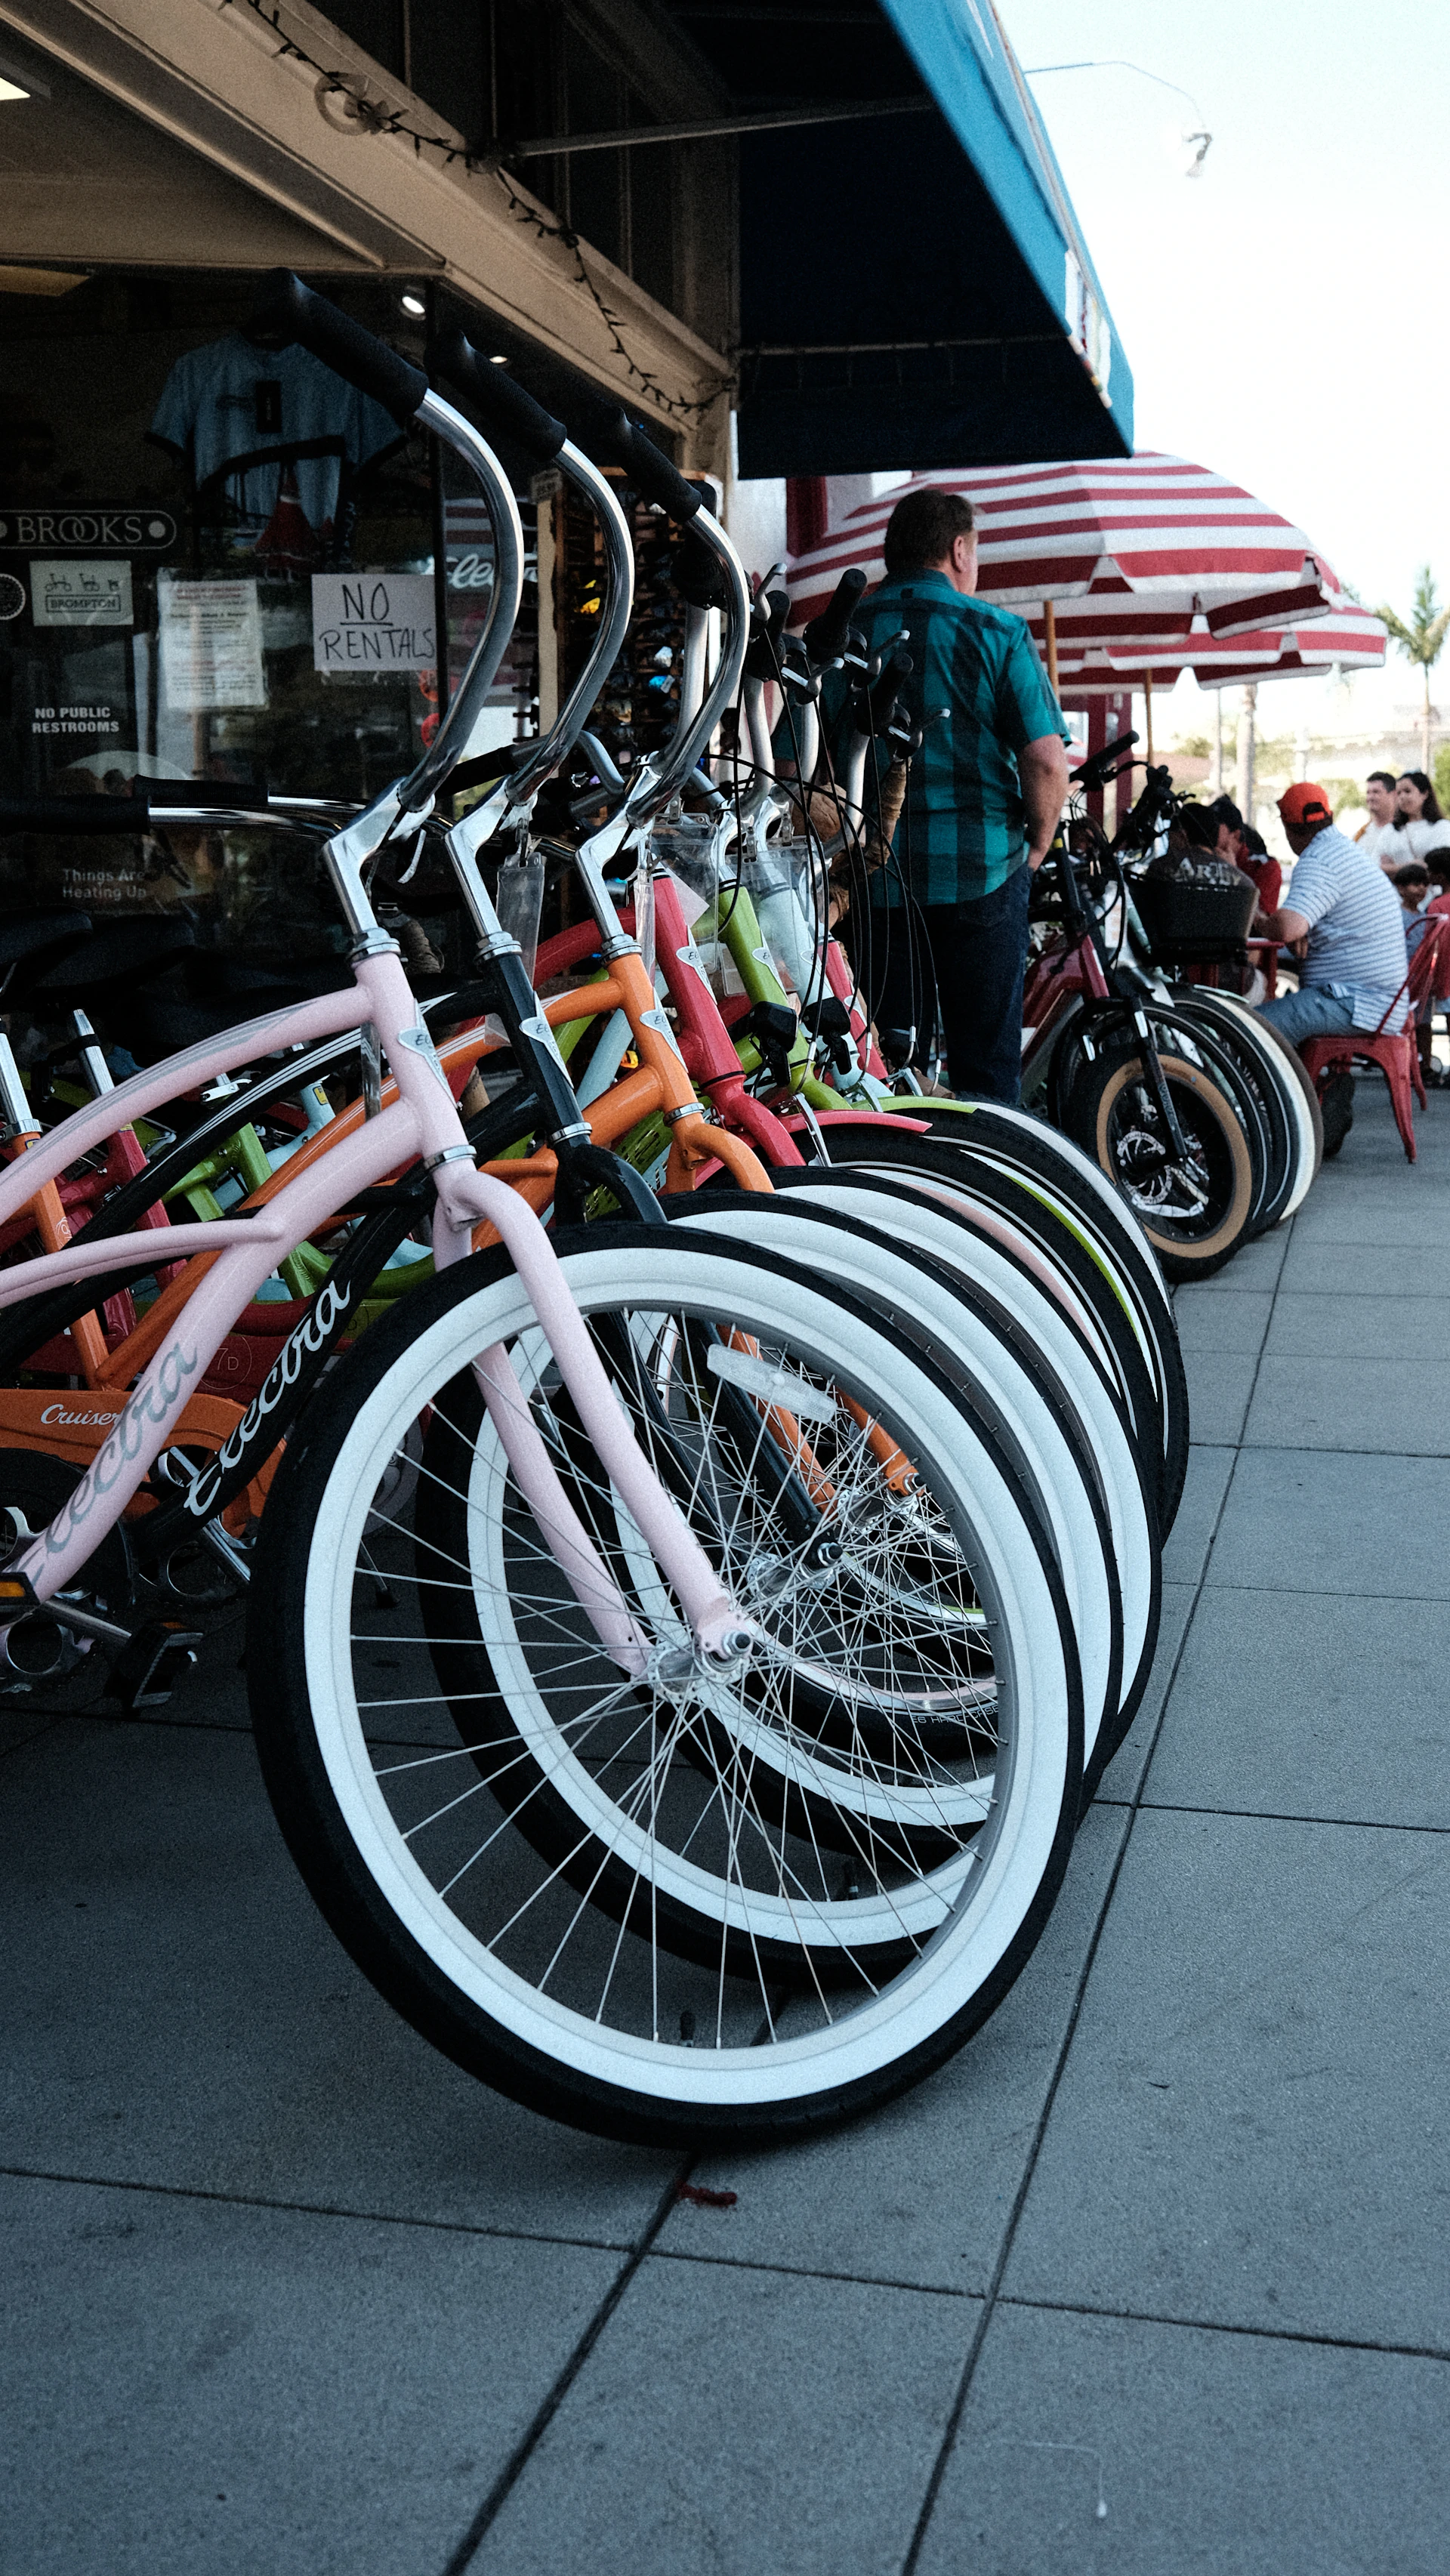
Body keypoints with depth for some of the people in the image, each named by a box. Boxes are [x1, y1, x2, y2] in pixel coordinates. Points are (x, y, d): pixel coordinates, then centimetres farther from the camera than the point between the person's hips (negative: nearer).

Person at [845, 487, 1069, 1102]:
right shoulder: (996, 631, -3)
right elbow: (1046, 759, -10)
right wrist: (1035, 846, 6)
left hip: (875, 874, 3)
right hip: (981, 870, -2)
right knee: (985, 1062, 5)